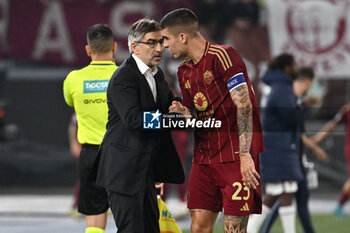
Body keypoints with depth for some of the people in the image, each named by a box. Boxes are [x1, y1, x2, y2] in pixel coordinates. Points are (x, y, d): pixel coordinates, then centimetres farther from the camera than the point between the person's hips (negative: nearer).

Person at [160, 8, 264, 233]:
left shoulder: (223, 56, -10)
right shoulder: (185, 71, 15)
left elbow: (244, 106, -16)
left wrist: (245, 155, -21)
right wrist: (184, 113, -2)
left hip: (236, 156, -8)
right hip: (204, 156, 8)